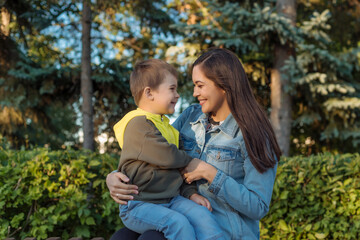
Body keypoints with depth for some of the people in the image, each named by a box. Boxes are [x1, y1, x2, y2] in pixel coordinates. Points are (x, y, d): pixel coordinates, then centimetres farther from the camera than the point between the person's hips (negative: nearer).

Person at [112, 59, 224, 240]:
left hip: (170, 198, 8)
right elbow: (168, 157, -20)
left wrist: (190, 193, 7)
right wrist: (190, 160, 0)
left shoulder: (163, 124, 17)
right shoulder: (138, 124, -15)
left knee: (202, 215, -14)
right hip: (138, 205, -8)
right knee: (178, 223, -29)